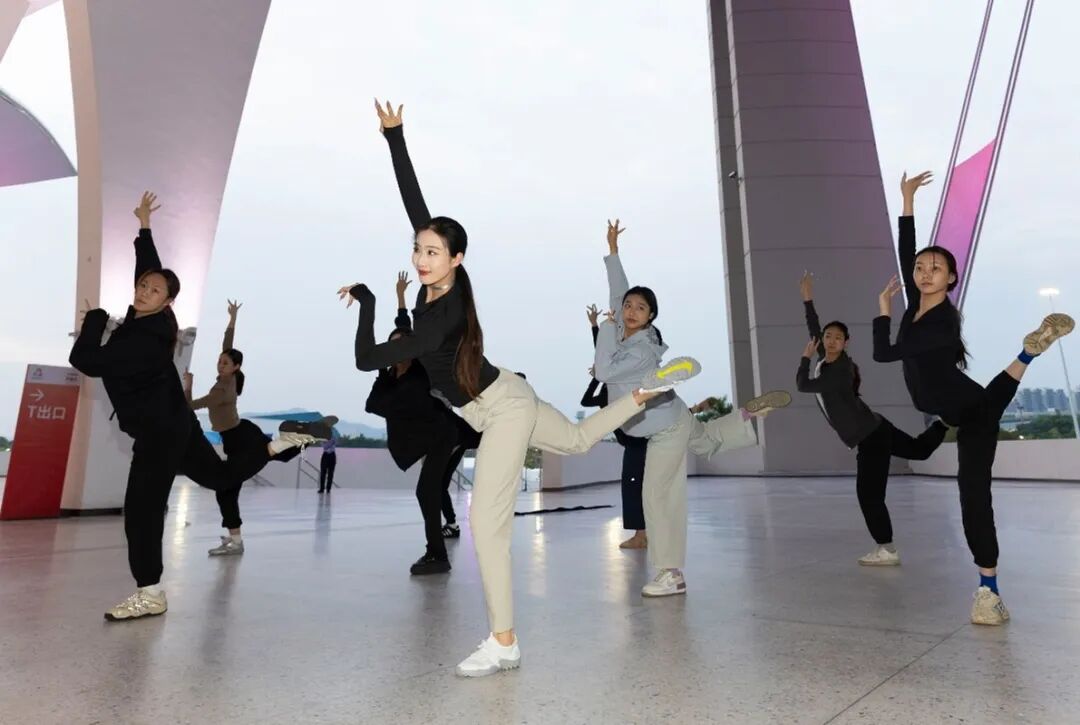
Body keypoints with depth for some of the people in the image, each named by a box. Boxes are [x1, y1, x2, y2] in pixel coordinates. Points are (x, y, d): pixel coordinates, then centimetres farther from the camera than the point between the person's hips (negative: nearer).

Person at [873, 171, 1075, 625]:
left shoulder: (943, 321, -29)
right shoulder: (917, 305, -7)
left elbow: (883, 354, -30)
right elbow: (906, 252, 0)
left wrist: (883, 310, -14)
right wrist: (907, 199, 3)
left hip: (973, 413, -9)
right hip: (959, 412, 9)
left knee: (973, 493, -7)